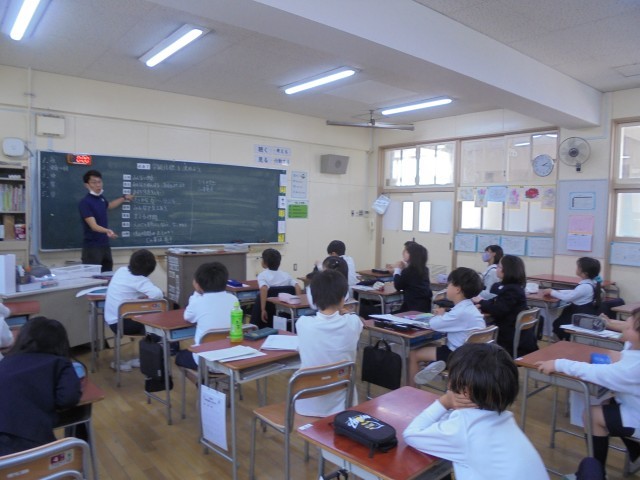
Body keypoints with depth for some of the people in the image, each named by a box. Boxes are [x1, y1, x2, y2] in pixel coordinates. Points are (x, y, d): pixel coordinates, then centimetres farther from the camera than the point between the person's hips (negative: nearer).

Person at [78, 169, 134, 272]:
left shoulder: (101, 198, 6)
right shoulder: (85, 203, -17)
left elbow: (108, 206, 31)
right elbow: (93, 226, -26)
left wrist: (124, 198, 39)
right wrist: (107, 231, -44)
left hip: (105, 245, 8)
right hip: (92, 247, -8)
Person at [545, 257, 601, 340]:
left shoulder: (585, 286, -26)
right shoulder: (590, 283, 5)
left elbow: (567, 298, -22)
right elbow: (573, 292, 13)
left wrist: (552, 292, -10)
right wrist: (557, 291, 4)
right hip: (584, 313, 9)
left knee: (558, 324, 2)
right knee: (558, 322, 13)